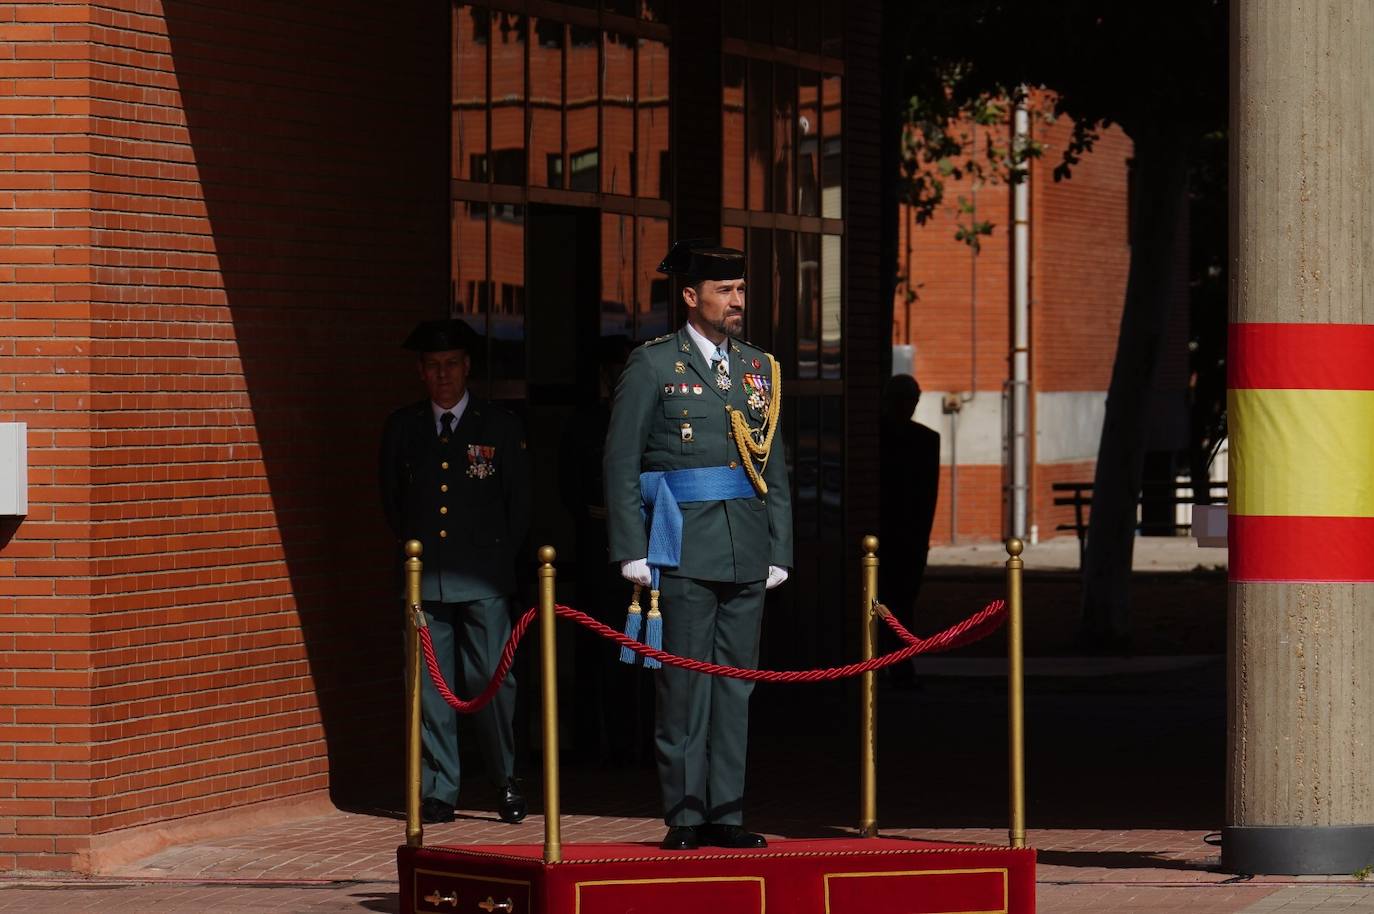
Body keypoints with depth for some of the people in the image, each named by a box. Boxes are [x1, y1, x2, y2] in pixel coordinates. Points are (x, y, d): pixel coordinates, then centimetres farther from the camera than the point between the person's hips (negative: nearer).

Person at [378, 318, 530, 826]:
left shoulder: (500, 427, 6)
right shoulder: (403, 427, 11)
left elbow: (519, 503, 11)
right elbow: (391, 497, 19)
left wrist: (497, 556, 7)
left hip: (483, 578, -2)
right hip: (424, 575, 2)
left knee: (492, 679, -6)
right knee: (429, 685, -1)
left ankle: (506, 784, 5)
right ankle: (438, 791, 4)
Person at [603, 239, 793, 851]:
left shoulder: (759, 369, 16)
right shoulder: (652, 365, 1)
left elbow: (775, 468, 17)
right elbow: (621, 463, -1)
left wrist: (779, 550, 11)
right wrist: (632, 550, -8)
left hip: (746, 556, 5)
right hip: (683, 550, -5)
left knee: (736, 685, 5)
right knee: (684, 685, -4)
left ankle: (726, 814, 9)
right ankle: (685, 817, 0)